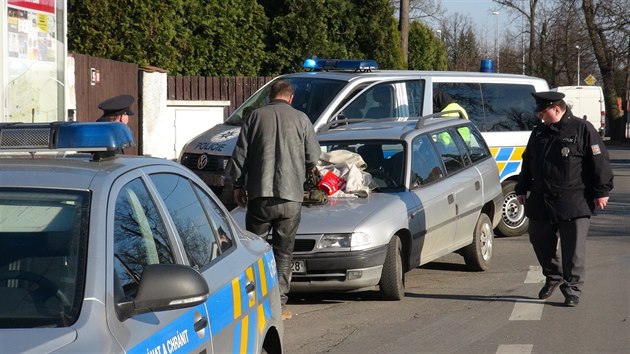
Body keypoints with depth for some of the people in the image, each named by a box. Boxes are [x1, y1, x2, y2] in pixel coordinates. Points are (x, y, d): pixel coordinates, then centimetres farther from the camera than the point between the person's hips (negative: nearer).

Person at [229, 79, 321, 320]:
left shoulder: (256, 117, 4)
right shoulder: (301, 119, 3)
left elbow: (239, 154, 4)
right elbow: (313, 157, 6)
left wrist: (238, 185, 14)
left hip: (259, 195, 0)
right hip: (290, 195, 0)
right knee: (283, 252, 6)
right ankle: (279, 304, 4)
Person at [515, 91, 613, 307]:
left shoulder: (583, 130, -7)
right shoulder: (539, 133, 12)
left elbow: (599, 161, -7)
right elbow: (527, 163, 22)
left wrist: (602, 191, -9)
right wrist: (522, 189, 20)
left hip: (575, 202, -6)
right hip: (541, 200, 6)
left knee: (573, 248, -5)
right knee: (540, 240, 12)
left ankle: (572, 289, 3)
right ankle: (553, 277, 33)